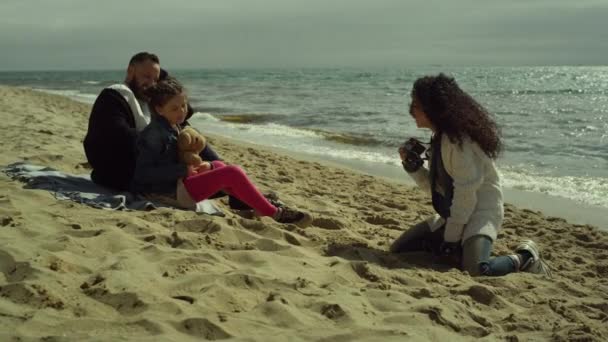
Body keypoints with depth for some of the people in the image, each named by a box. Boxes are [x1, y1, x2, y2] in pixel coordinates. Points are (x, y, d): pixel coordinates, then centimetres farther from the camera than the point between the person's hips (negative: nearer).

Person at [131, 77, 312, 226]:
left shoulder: (172, 127, 14)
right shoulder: (154, 133, -15)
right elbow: (143, 173, -22)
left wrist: (206, 166, 2)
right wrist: (182, 170, -21)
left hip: (178, 183, 10)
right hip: (170, 192, -10)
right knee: (233, 172, -14)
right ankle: (275, 214, -10)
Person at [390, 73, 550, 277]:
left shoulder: (458, 138, -19)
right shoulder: (439, 138, 9)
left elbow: (466, 191, -22)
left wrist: (451, 238, -19)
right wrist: (412, 165, -2)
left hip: (480, 212, -9)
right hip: (452, 215, 9)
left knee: (475, 270, -33)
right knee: (398, 250, 3)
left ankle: (523, 258, -2)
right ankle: (463, 247, 14)